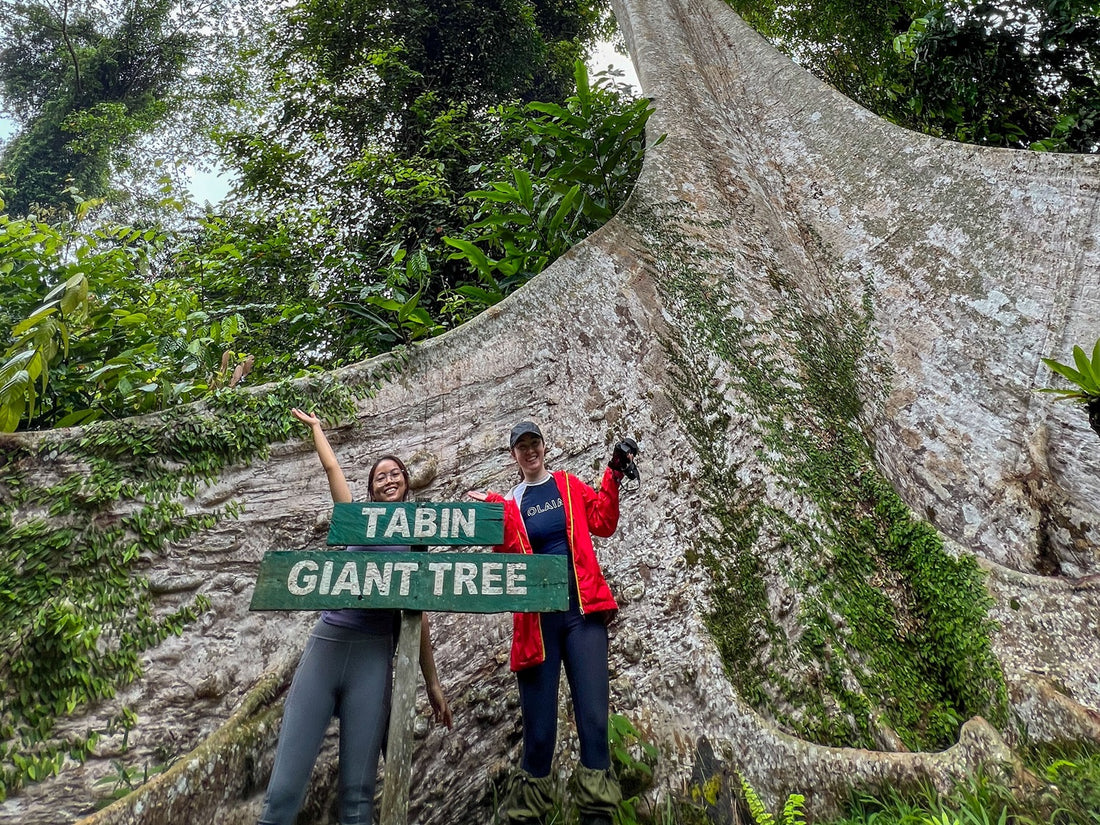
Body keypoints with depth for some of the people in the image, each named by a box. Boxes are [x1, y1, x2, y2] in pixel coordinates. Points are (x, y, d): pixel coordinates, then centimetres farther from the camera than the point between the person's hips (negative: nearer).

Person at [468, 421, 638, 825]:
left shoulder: (569, 485, 12)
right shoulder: (510, 501, 10)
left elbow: (602, 522, 4)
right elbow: (510, 557, -2)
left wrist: (613, 477, -4)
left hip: (582, 610, 0)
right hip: (537, 618, 0)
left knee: (593, 716, -3)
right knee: (538, 726, 4)